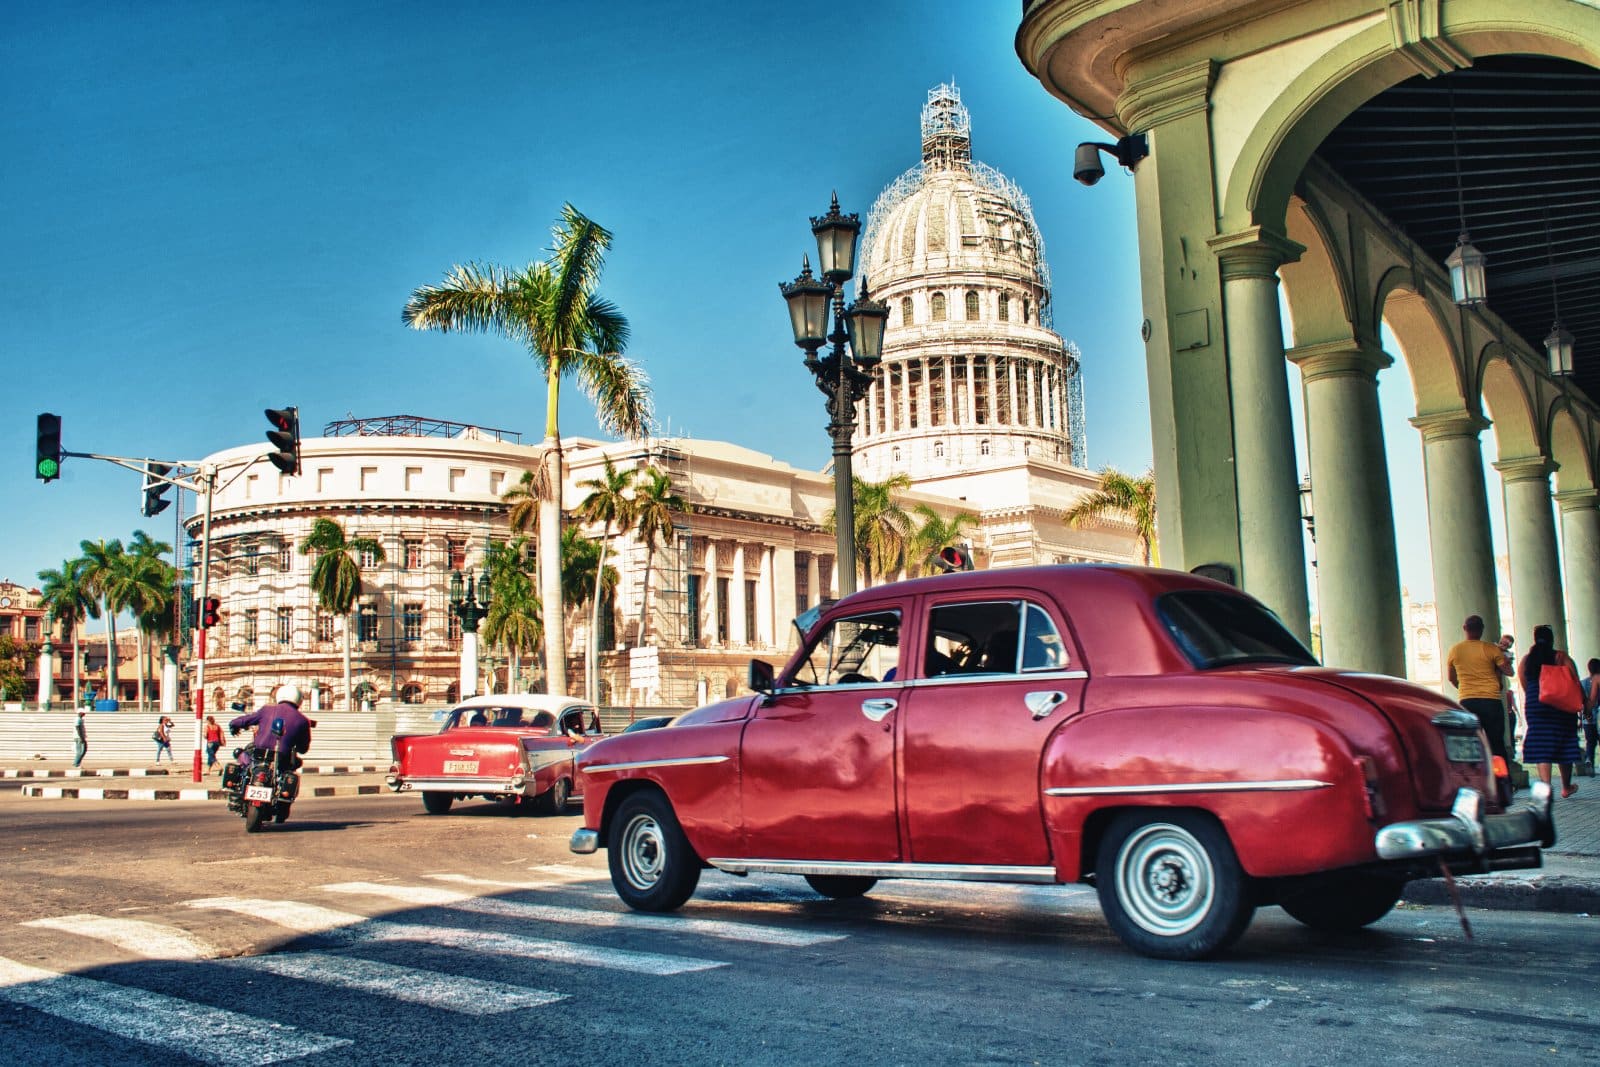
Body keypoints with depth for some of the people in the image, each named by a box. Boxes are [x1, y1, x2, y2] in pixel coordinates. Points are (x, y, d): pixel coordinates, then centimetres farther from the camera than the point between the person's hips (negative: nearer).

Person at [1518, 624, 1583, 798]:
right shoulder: (1560, 656, -2)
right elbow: (1575, 681, -5)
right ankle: (1566, 787, 25)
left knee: (1541, 747, -1)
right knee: (1564, 744, 12)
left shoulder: (1526, 660, 5)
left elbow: (1524, 686, 8)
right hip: (1561, 705, -1)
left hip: (1534, 705, 1)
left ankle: (1546, 786, -14)